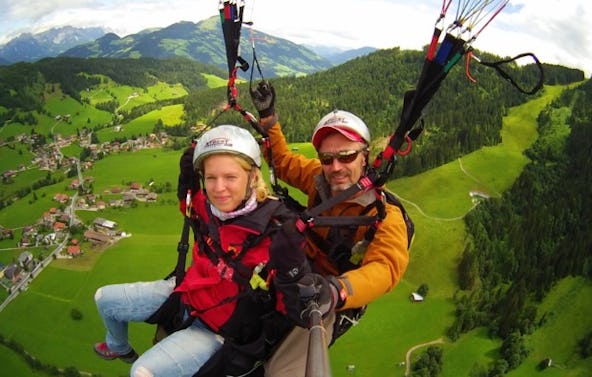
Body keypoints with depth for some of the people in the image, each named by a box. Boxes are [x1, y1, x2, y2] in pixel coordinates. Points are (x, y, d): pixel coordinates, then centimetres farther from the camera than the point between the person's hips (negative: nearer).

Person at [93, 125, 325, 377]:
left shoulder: (277, 234, -29)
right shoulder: (209, 207, -11)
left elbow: (296, 305, -24)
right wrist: (187, 181, -1)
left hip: (219, 329, -6)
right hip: (186, 294, 7)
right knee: (104, 298, 17)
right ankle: (119, 348, 47)